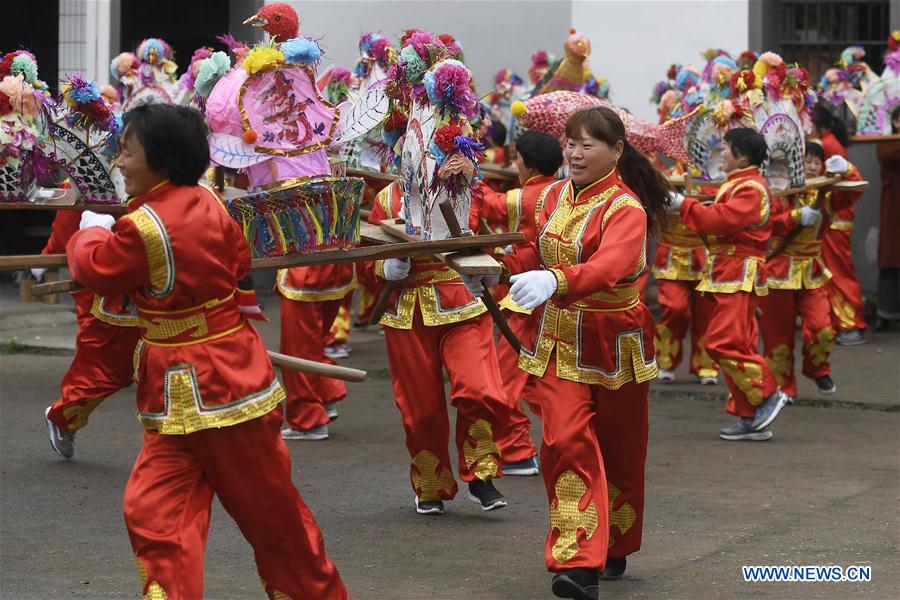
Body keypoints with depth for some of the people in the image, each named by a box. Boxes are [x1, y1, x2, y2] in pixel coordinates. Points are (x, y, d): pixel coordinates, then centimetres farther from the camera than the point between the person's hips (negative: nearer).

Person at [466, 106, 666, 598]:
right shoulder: (555, 195, 4)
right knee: (566, 441, -11)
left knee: (618, 448, 11)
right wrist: (495, 269, -7)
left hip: (613, 343, -4)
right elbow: (534, 251, 12)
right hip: (559, 340, 4)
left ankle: (613, 549, 31)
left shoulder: (626, 209, -17)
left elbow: (608, 267, -36)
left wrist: (554, 281, -53)